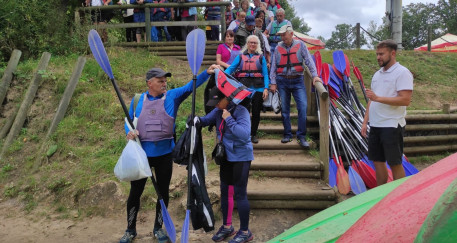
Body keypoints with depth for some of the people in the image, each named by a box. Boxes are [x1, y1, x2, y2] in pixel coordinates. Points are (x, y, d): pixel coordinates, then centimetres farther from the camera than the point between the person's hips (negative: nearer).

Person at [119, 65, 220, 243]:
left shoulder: (172, 96, 0)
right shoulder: (137, 100, 3)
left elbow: (190, 86, -11)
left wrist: (207, 72, -24)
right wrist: (130, 132, -12)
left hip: (164, 153, 0)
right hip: (142, 153, 0)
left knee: (163, 192, 11)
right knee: (135, 192, 9)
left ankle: (158, 228, 31)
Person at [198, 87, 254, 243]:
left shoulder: (241, 111, -19)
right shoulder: (218, 111, 2)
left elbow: (244, 134, -29)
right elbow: (205, 120, 2)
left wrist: (229, 119, -28)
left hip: (241, 157, -7)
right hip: (226, 157, 7)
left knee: (239, 193, -1)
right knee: (225, 191, 15)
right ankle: (227, 227, 33)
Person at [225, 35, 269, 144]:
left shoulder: (261, 57, 11)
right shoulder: (240, 57, 11)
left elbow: (265, 74, 5)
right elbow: (230, 68, 2)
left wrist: (266, 88, -7)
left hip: (258, 88, 1)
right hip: (244, 87, -1)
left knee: (256, 112, 7)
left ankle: (253, 134, 22)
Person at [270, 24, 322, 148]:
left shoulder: (300, 45, 5)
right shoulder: (278, 48, 8)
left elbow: (309, 60, 0)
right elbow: (273, 66, 9)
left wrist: (314, 75, -10)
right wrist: (273, 82, 2)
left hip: (298, 81, -1)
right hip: (282, 81, 2)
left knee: (303, 107, -11)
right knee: (284, 109, 5)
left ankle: (301, 137, -3)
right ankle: (287, 135, 17)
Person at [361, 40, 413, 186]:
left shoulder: (402, 73, -9)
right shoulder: (377, 74, 14)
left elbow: (405, 100, -20)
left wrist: (378, 98, -24)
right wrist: (365, 122, 12)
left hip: (392, 126, -7)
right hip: (375, 125, 7)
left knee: (395, 163, 2)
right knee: (377, 161, 13)